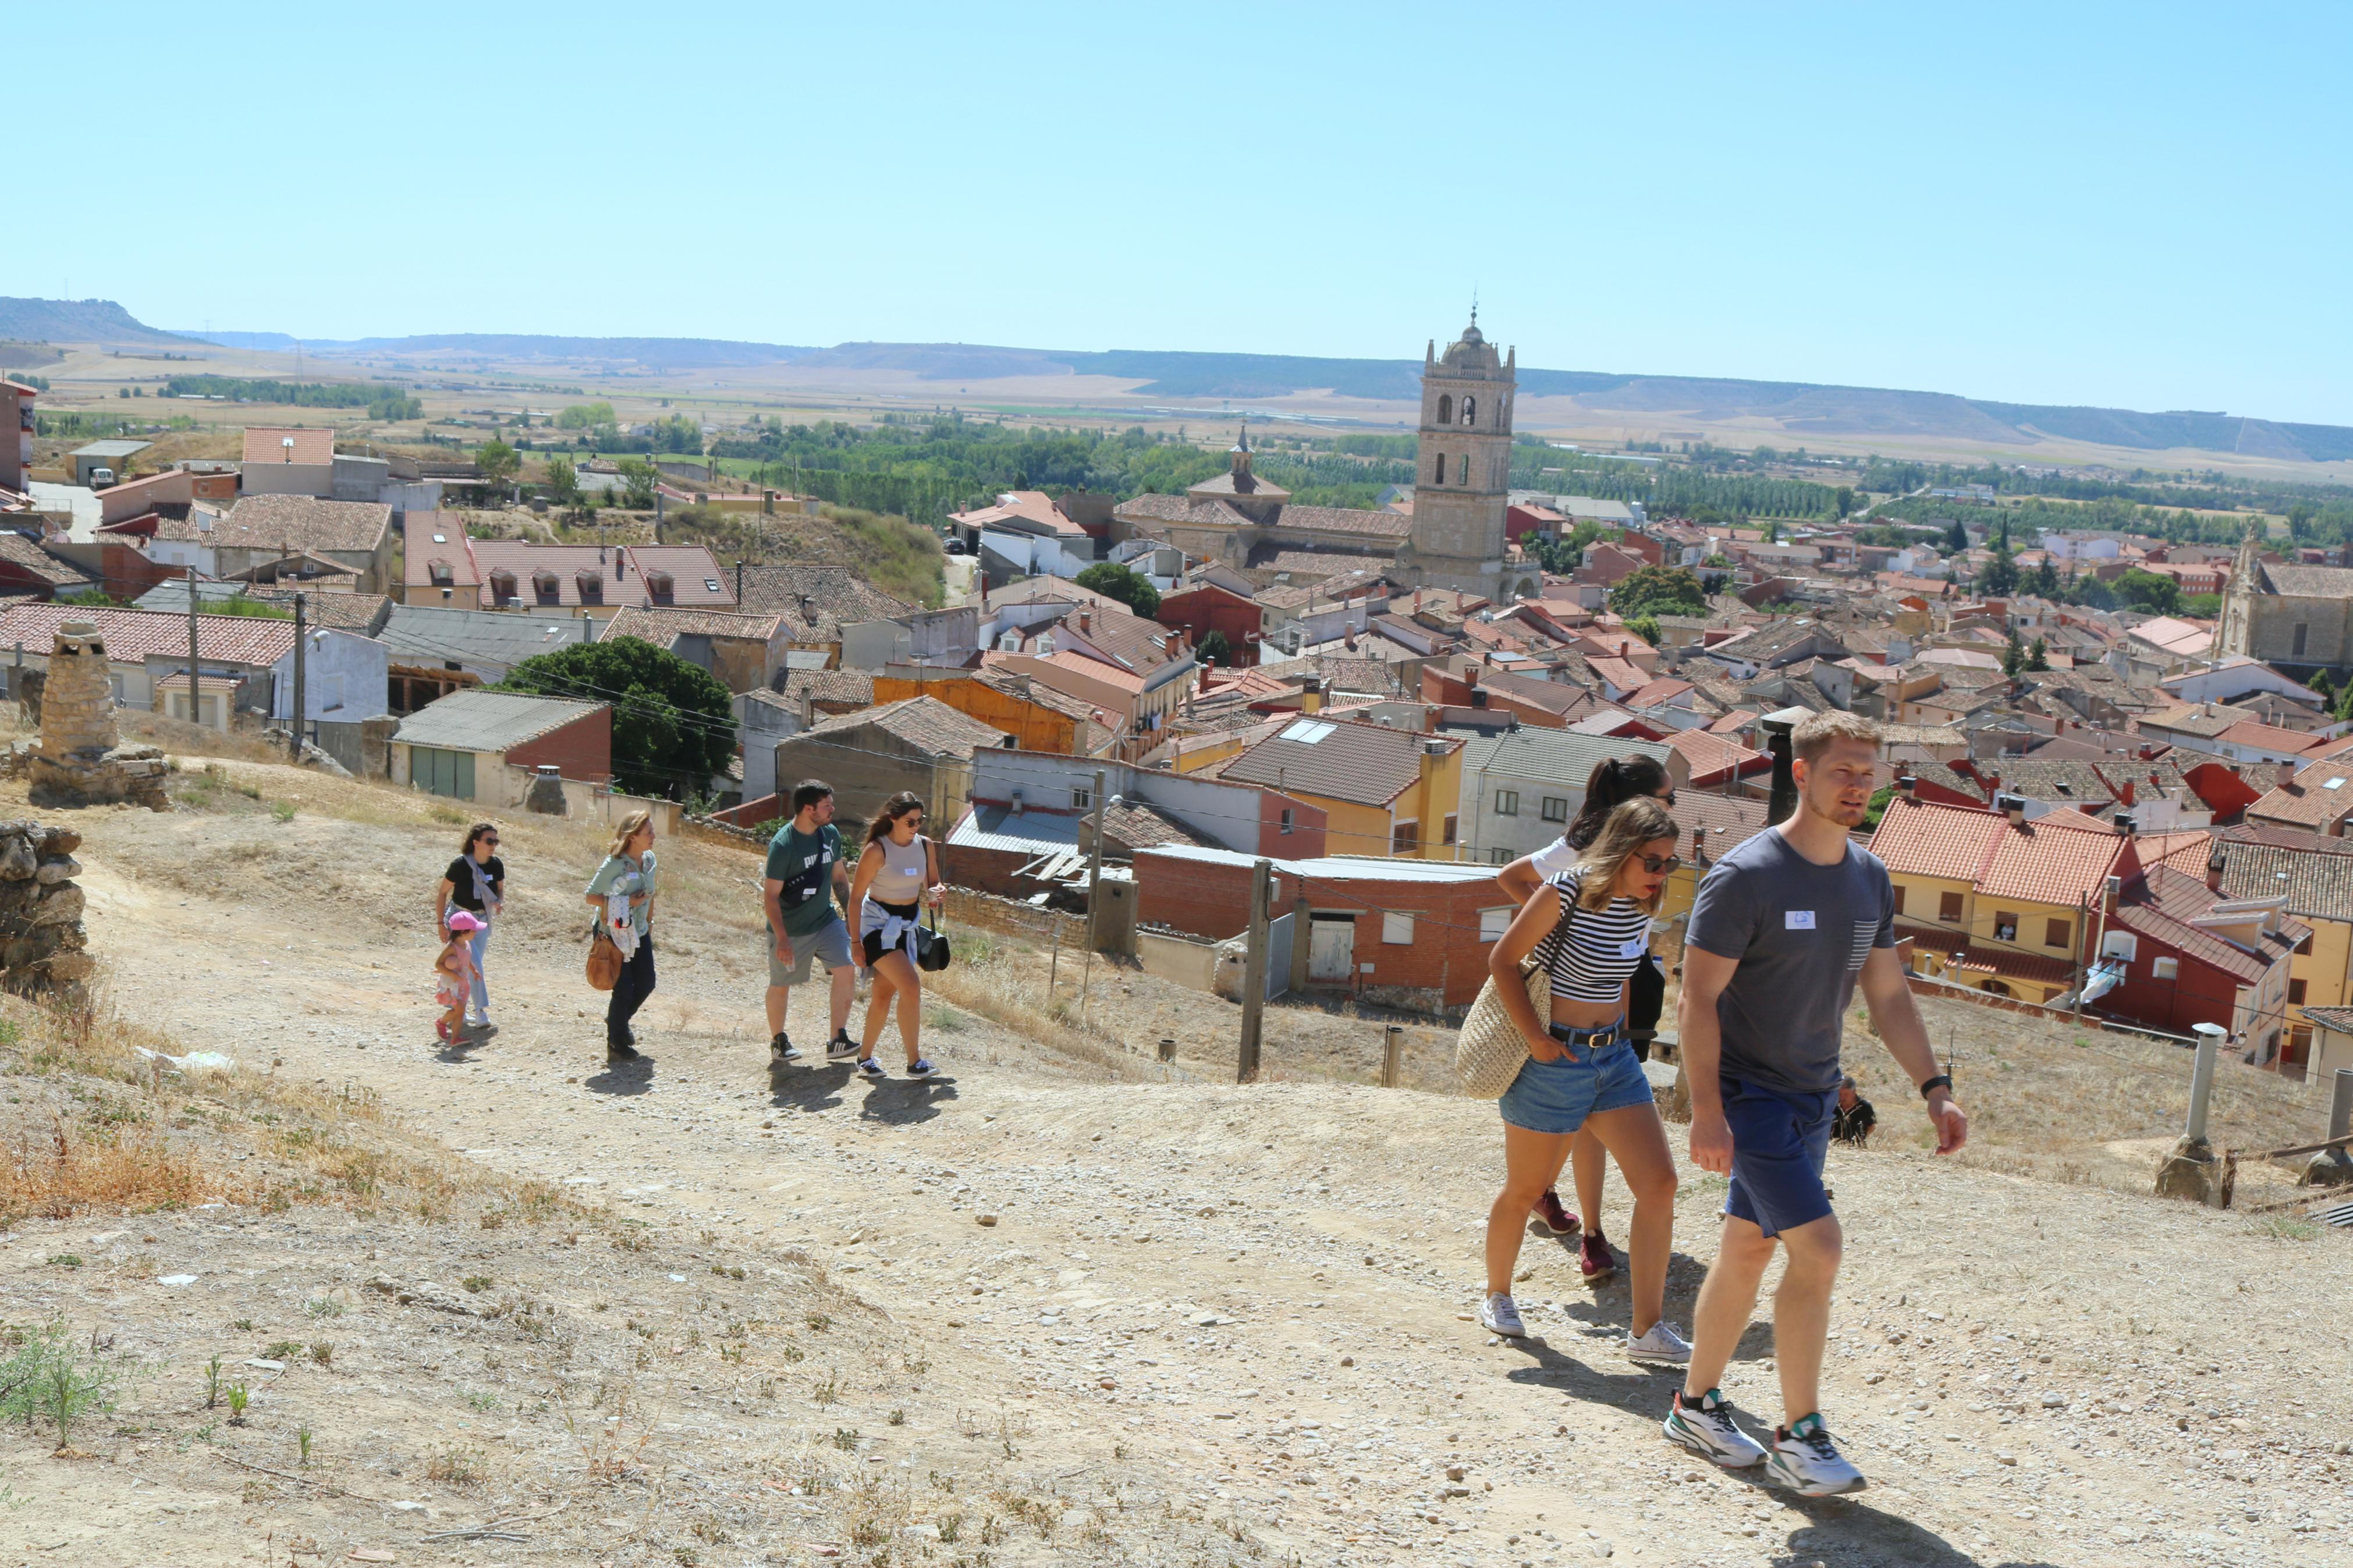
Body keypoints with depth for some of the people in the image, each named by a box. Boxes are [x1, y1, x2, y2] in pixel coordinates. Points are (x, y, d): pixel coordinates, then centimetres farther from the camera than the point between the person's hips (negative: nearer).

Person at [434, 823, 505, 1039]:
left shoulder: (496, 865, -6)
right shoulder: (460, 865, -20)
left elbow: (500, 889, 9)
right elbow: (442, 893, -11)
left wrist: (499, 901, -14)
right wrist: (441, 923, -13)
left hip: (482, 919, 6)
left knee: (472, 965, 12)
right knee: (473, 965, -16)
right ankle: (481, 1015, -20)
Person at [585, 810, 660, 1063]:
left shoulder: (649, 860, 1)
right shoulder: (615, 864, -20)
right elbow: (591, 896, -18)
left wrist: (649, 923, 17)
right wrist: (626, 902, -24)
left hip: (640, 933, 7)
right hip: (616, 935, -7)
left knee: (646, 984, 11)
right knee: (624, 989, -4)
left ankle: (618, 1020, 38)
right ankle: (617, 1045, 12)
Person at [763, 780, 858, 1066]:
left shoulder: (831, 834, -1)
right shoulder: (783, 844, -21)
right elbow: (770, 895, -19)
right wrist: (781, 939, -23)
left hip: (825, 920, 5)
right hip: (790, 929, -5)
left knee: (846, 970, -10)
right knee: (780, 986, 8)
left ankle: (838, 1039, -4)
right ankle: (778, 1040, 30)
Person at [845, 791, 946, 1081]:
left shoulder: (926, 846, -1)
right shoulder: (877, 850, -17)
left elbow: (931, 884, 13)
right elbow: (856, 898, -13)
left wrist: (938, 894, -12)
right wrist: (855, 942, -14)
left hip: (907, 925, 6)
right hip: (879, 925, -6)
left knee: (884, 994, 11)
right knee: (910, 985, -18)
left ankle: (865, 1056, 26)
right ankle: (914, 1062, -11)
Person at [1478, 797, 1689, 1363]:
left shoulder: (1640, 904, 2)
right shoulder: (1570, 891, -18)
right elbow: (1502, 960, -12)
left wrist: (1618, 1035, 15)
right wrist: (1535, 1037, -17)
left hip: (1615, 1059, 6)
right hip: (1554, 1061, -6)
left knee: (1659, 1183, -5)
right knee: (1525, 1188, 9)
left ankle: (1647, 1328, 0)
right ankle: (1497, 1296, 34)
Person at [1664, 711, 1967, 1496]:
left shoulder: (1871, 879, 6)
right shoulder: (1746, 876, -16)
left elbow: (1889, 995, 12)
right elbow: (1699, 998, -16)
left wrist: (1934, 1089, 4)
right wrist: (1707, 1111, -22)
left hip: (1814, 1095, 7)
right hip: (1751, 1093, -7)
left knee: (1748, 1251, 14)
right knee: (1818, 1248, -13)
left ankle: (1696, 1405, 27)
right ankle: (1799, 1436, -1)